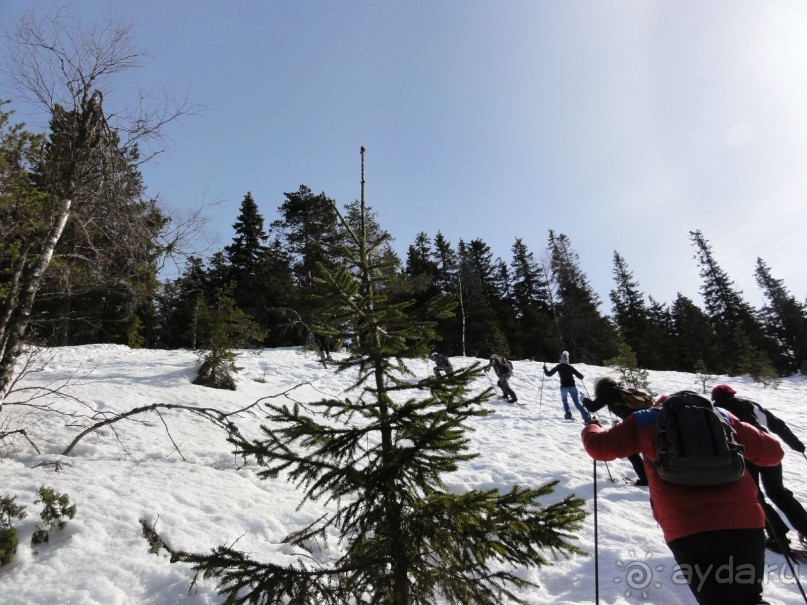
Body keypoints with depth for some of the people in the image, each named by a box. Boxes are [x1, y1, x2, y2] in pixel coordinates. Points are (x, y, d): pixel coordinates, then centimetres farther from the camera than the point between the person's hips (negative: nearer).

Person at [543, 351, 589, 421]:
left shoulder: (559, 367, 1)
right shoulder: (570, 367, 4)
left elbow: (549, 374, 2)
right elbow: (580, 376, 3)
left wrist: (545, 368, 19)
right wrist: (581, 377, 26)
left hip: (564, 387, -1)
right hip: (572, 386, 1)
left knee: (564, 400, 22)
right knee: (577, 403, 3)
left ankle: (568, 414, 6)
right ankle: (586, 416, -12)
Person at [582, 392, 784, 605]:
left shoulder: (645, 421, 13)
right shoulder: (720, 415, 20)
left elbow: (599, 447, 13)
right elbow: (773, 452, 23)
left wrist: (591, 427, 35)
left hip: (689, 530, -3)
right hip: (745, 522, 3)